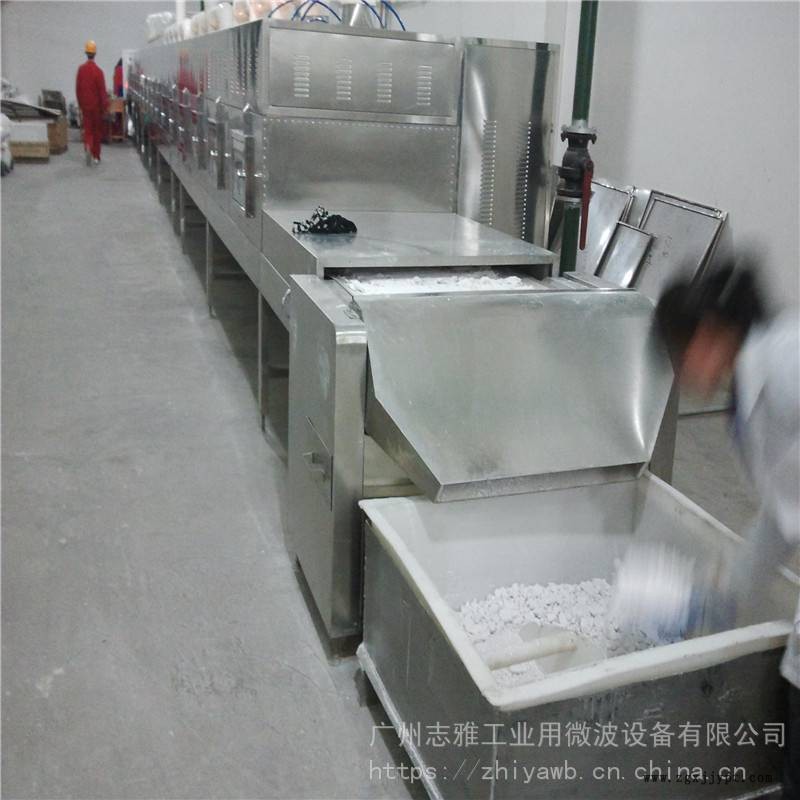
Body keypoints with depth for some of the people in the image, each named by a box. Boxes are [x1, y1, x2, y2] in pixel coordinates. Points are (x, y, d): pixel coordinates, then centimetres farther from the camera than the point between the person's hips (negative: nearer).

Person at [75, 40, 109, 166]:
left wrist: (80, 104, 15)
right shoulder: (98, 71, -14)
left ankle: (88, 147, -18)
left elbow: (77, 88, 4)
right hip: (96, 105, -3)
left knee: (87, 129, 10)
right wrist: (104, 108, -7)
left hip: (85, 105, 3)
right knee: (97, 131, 10)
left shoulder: (81, 69, -1)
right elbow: (102, 91, -14)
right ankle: (96, 157, 16)